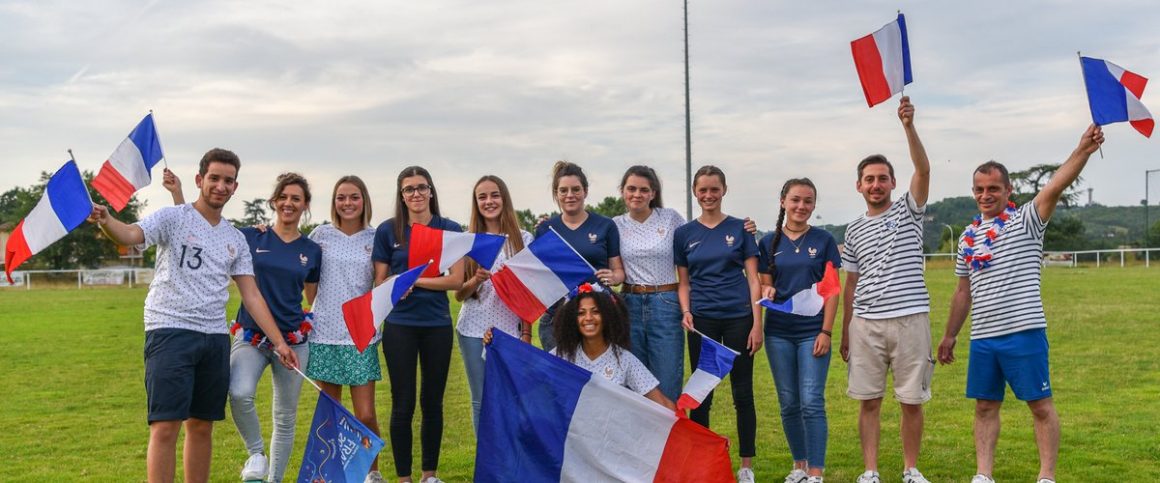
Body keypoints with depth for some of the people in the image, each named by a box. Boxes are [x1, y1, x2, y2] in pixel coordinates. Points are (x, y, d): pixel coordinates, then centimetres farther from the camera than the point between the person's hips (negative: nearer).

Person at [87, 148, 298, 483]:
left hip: (215, 339, 6)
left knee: (201, 426, 12)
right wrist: (105, 221, -42)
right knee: (165, 427, -9)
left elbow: (251, 296, 13)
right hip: (170, 332, -5)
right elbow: (131, 234, -19)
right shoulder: (173, 218, 0)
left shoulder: (236, 239, 14)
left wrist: (278, 341, 7)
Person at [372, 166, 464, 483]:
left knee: (432, 402, 10)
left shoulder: (450, 230, 1)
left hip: (437, 325, 1)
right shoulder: (388, 231, 2)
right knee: (403, 405, 3)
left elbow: (456, 280, -7)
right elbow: (380, 282, 4)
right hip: (399, 326, -1)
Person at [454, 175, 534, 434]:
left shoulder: (523, 239, 4)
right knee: (481, 401, 7)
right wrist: (476, 280, -16)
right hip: (474, 331, 1)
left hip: (510, 330, -1)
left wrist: (527, 333, -2)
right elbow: (459, 294, 5)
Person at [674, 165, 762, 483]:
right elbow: (684, 282, 11)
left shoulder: (740, 229, 3)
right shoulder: (684, 234, 7)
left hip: (738, 317, -1)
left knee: (743, 393, 5)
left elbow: (753, 279, 1)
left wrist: (757, 324, -5)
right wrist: (686, 311, -8)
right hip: (701, 321, 1)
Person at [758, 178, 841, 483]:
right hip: (779, 332, 2)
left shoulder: (823, 240, 1)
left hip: (812, 332, -2)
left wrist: (826, 332, -8)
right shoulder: (770, 242, 5)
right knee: (789, 404, 9)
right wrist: (767, 293, -15)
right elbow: (764, 284, 9)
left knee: (812, 403, -6)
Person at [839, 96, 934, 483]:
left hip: (910, 319, -2)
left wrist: (909, 126, -27)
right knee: (868, 401, 5)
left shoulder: (909, 211, 5)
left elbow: (923, 169, -14)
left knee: (912, 401, 5)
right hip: (866, 323, 2)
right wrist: (844, 334, 11)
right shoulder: (854, 230, 11)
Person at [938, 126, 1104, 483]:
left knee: (1040, 404, 3)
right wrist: (950, 335, 19)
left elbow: (1055, 187, -21)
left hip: (1024, 332, -5)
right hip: (982, 337, 6)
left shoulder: (1025, 219, -2)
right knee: (985, 406, 9)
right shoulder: (968, 236, 13)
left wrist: (1083, 150, -37)